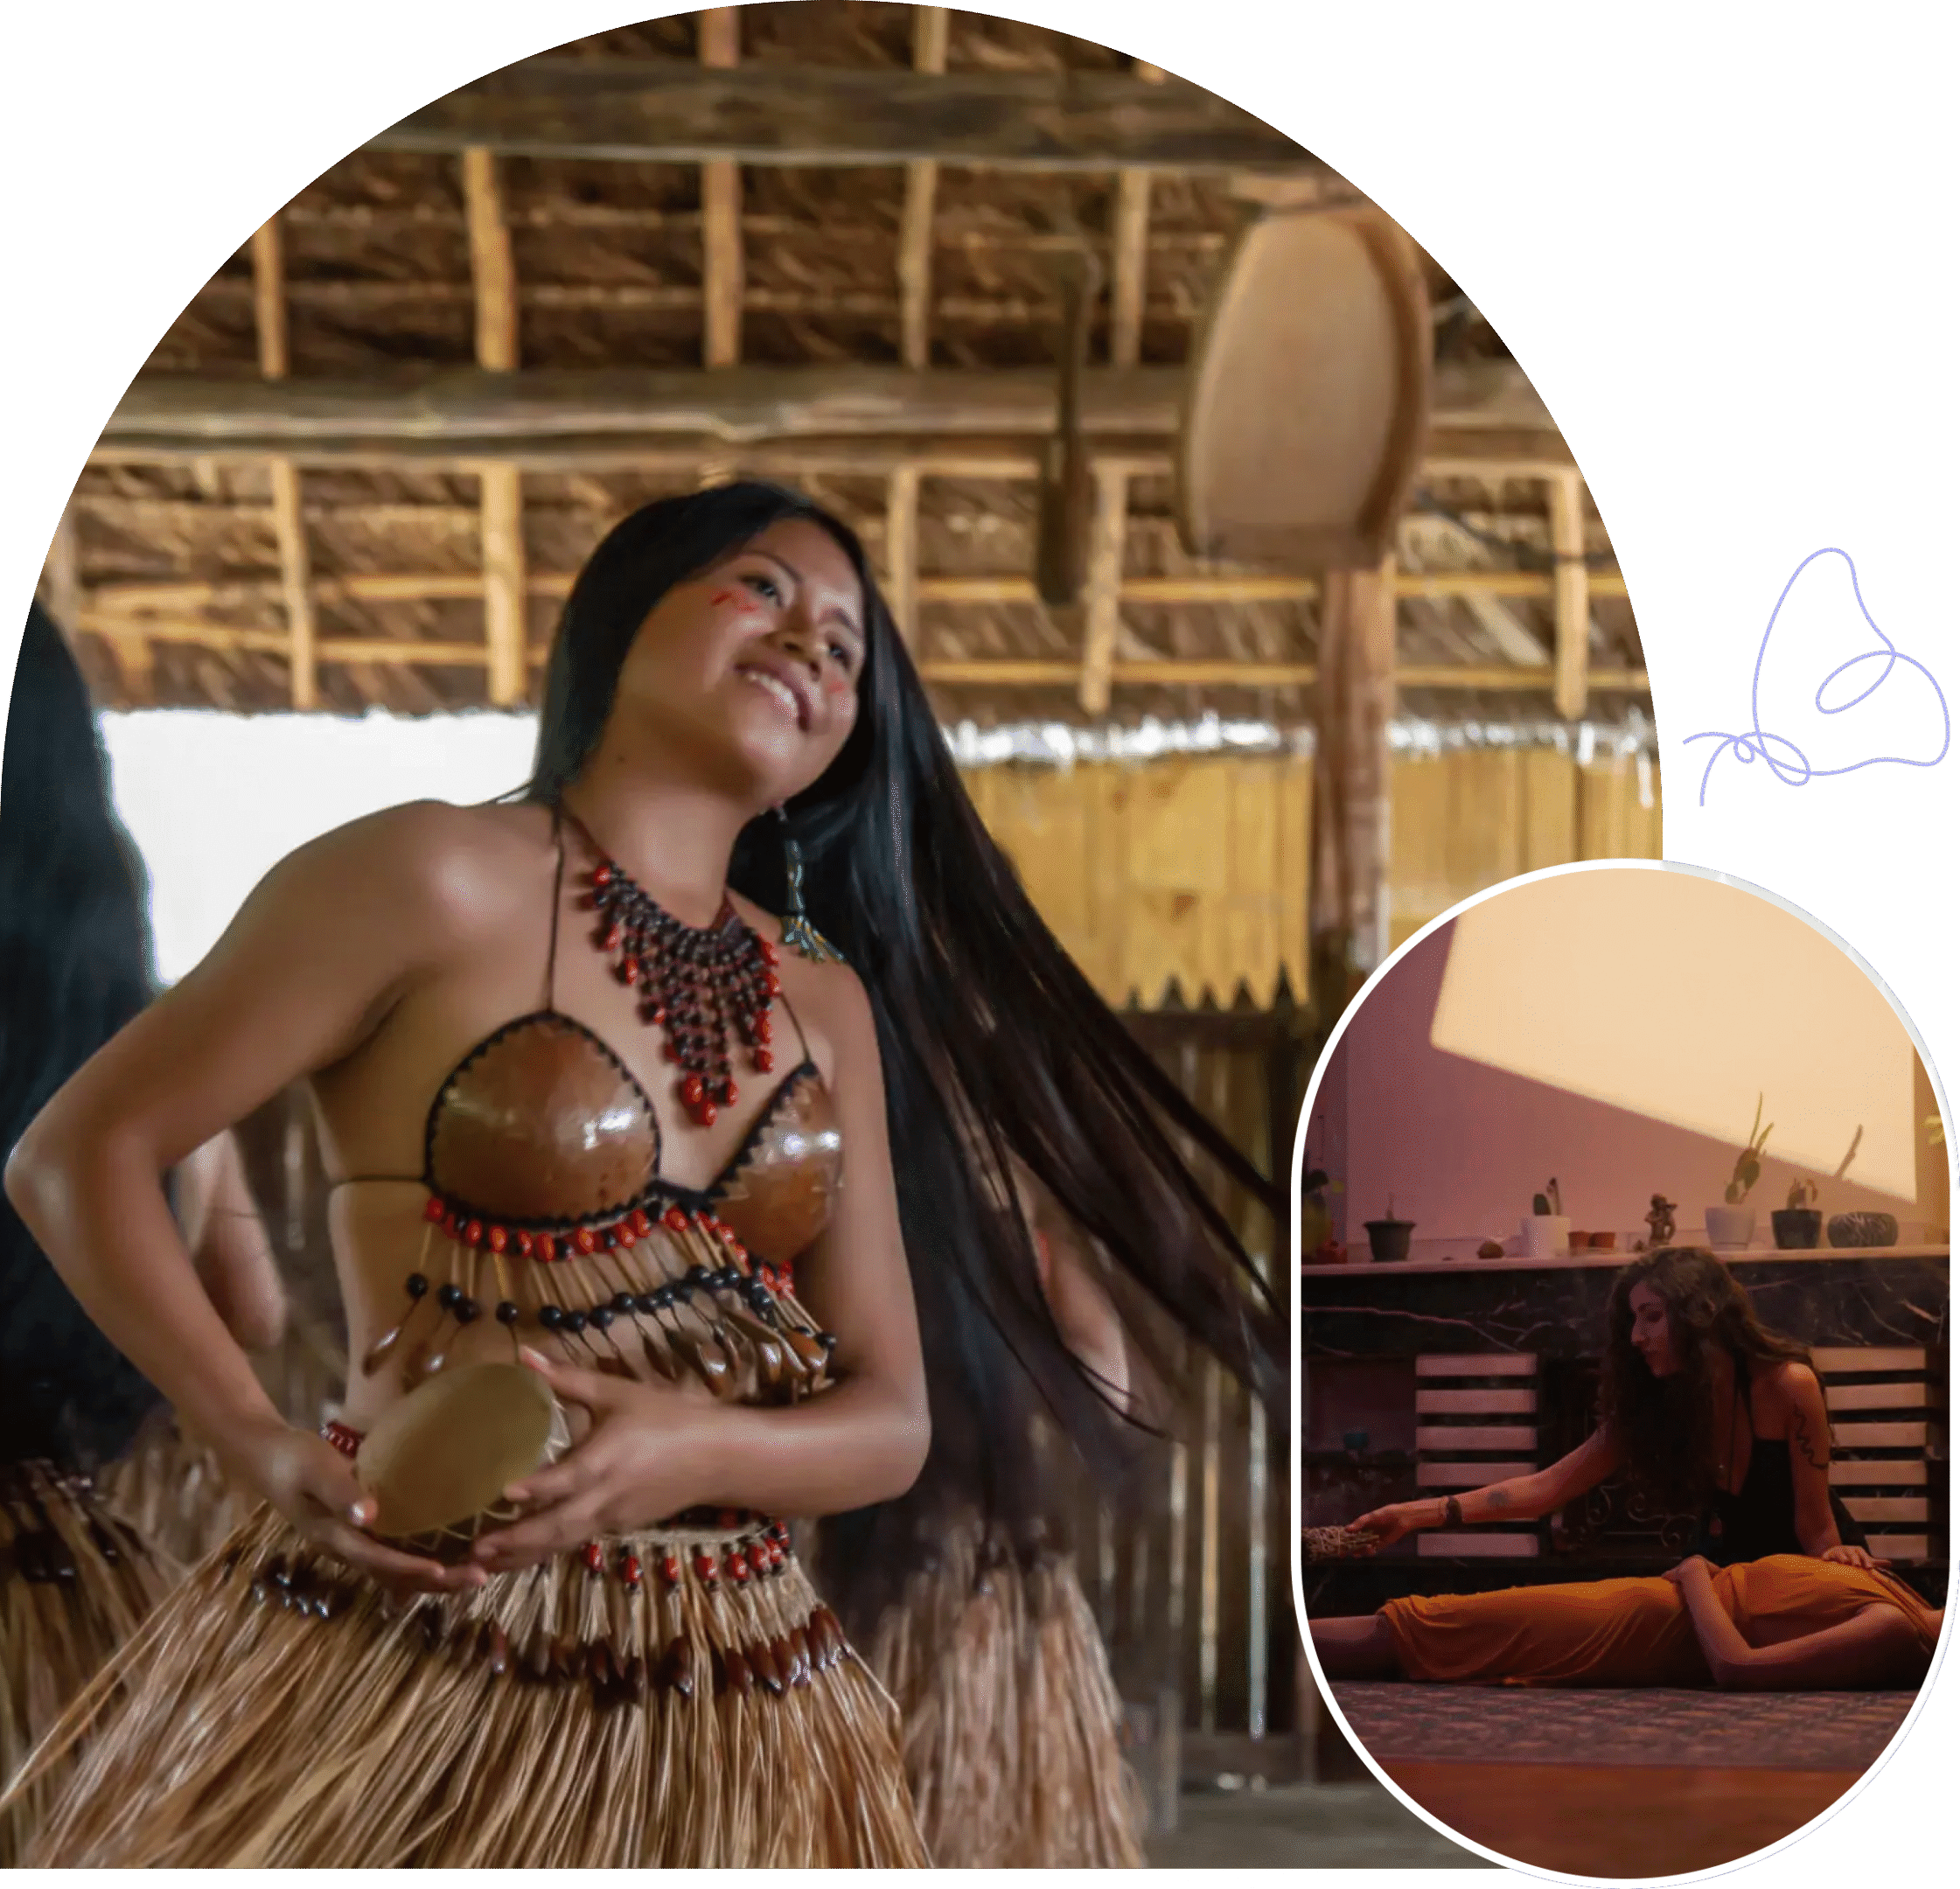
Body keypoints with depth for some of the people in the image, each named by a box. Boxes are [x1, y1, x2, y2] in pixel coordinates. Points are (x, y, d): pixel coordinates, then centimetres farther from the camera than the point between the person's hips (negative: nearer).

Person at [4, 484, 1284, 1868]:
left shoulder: (828, 1009, 11)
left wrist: (699, 1450, -14)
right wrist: (262, 1445, -19)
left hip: (732, 1719, 6)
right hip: (402, 1681, -5)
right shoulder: (440, 878, -6)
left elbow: (895, 1422, 8)